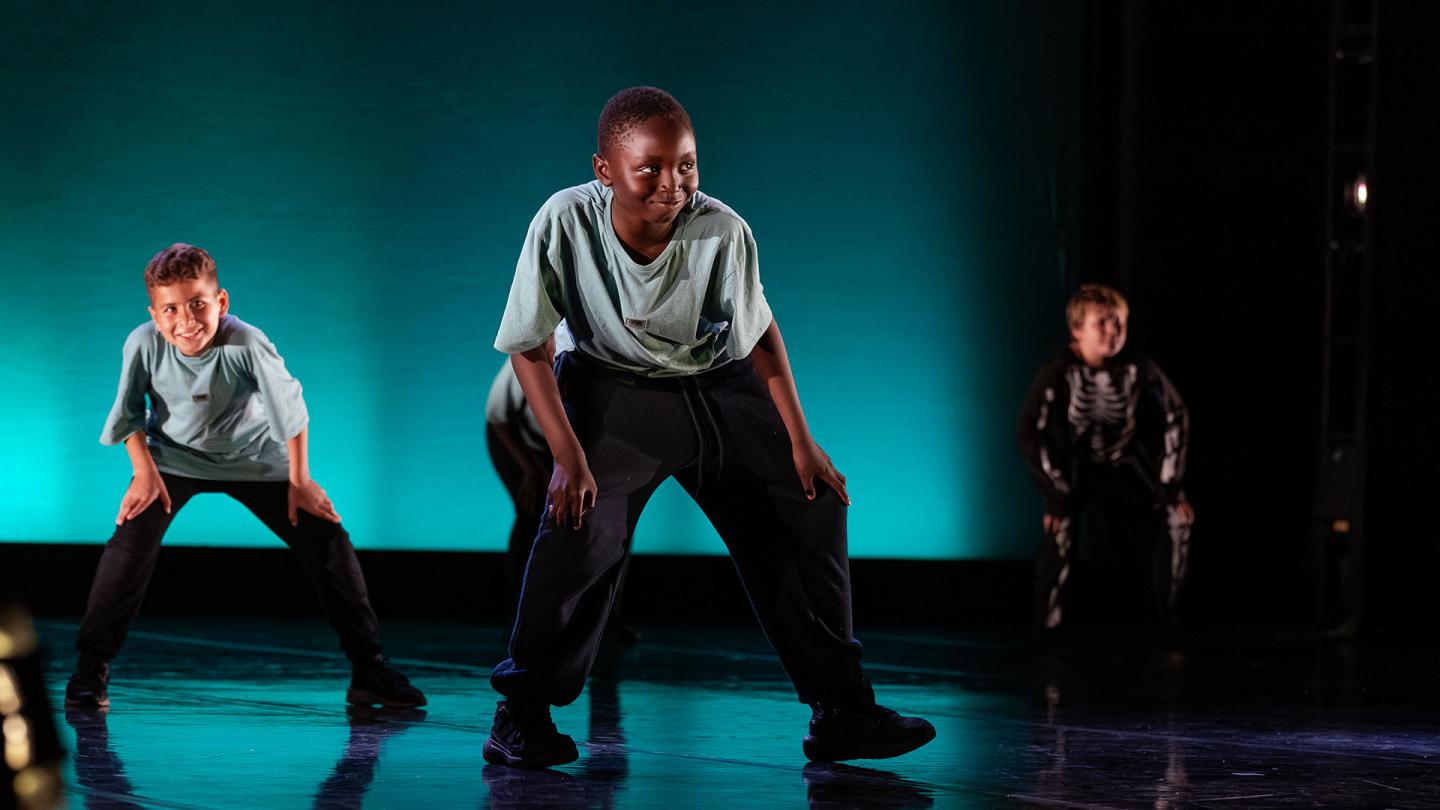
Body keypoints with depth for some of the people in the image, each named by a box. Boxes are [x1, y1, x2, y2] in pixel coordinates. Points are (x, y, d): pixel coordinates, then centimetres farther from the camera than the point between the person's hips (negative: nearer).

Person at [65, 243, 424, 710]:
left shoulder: (248, 344, -31)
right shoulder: (143, 344, -26)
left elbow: (289, 408, -18)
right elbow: (128, 413, -8)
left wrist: (299, 481, -12)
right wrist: (144, 473, -13)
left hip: (254, 458, 0)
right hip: (175, 458, 0)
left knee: (328, 541, -7)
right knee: (130, 545, -21)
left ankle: (368, 670, 3)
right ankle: (91, 667, -6)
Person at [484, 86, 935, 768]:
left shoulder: (723, 231, -24)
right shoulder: (565, 223, -27)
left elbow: (759, 332, -6)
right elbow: (527, 347, -18)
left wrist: (799, 440, -4)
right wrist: (568, 453, -25)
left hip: (722, 386, 3)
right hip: (615, 389, -3)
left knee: (812, 507, 1)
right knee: (581, 527, -25)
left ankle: (840, 711, 14)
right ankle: (521, 711, -7)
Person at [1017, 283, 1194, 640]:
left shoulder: (1138, 368, -17)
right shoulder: (1058, 373, -24)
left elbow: (1176, 418, -5)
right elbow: (1029, 433, -21)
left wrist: (1171, 485, -5)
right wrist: (1057, 494, -23)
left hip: (1123, 466, 3)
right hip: (1072, 467, -3)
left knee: (1176, 519, -9)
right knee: (1060, 531, -26)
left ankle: (1165, 617, 8)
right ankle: (1047, 630, -13)